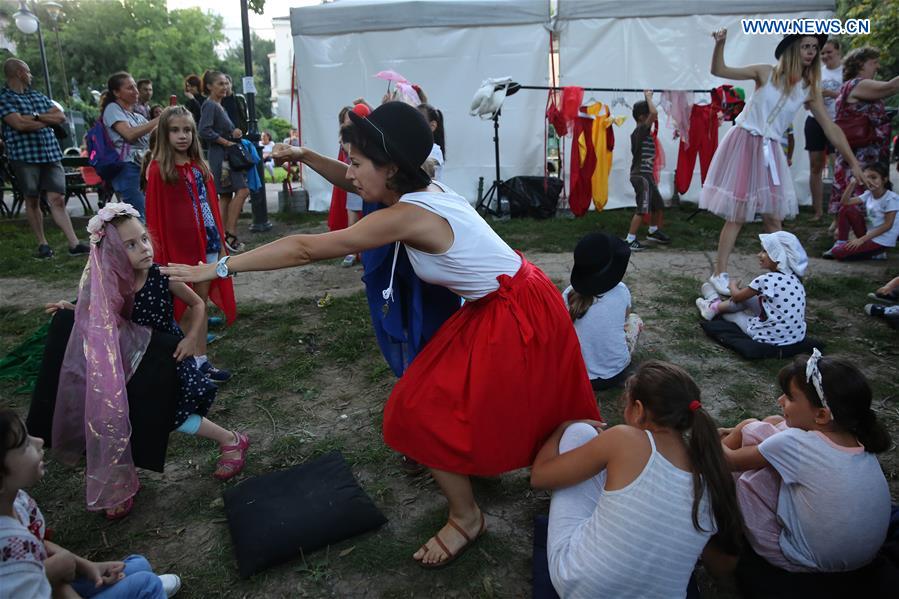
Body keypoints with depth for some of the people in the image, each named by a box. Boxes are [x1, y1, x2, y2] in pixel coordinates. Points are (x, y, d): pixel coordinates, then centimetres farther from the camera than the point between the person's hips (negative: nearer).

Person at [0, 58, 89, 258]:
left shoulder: (38, 96, 19)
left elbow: (61, 117, 8)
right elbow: (20, 124, -13)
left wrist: (36, 116, -6)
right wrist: (48, 120, -1)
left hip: (51, 153, 4)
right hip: (24, 155, -4)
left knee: (57, 199, -3)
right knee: (32, 202, 5)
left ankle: (74, 244, -8)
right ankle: (42, 244, 13)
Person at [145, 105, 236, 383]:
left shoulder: (200, 167, 8)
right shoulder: (158, 170, -8)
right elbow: (155, 215, -8)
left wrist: (220, 241, 11)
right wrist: (161, 255, -10)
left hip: (206, 244, 5)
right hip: (178, 247, -5)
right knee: (183, 308, 5)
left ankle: (200, 361, 19)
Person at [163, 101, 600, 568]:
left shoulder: (408, 216, -26)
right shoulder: (423, 188, 0)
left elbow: (307, 249, -24)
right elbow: (356, 184, 18)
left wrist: (219, 268, -17)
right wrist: (306, 157, 4)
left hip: (515, 317, -9)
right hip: (498, 306, 9)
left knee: (425, 411, -2)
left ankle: (466, 516, 16)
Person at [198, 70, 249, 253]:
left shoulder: (219, 106, 18)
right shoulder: (209, 105, -10)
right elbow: (204, 130, -22)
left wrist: (235, 132, 5)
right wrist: (226, 142, -17)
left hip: (228, 155, 10)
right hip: (221, 156, -10)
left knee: (226, 196, 8)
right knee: (242, 190, -16)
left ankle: (224, 237, 11)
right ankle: (230, 234, -15)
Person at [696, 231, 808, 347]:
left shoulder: (766, 280, -18)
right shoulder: (794, 278, 4)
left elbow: (736, 297, -1)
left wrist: (733, 286, 19)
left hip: (772, 338, -7)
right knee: (747, 295, 14)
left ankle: (715, 308, 41)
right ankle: (717, 306, 34)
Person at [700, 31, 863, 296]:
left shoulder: (809, 90, 3)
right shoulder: (766, 73, -5)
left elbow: (831, 128, 4)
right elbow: (718, 71, -3)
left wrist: (853, 162, 1)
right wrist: (720, 44, -21)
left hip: (770, 151, 4)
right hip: (743, 143, -4)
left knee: (774, 216, 2)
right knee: (737, 215, -4)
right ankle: (719, 273, 5)